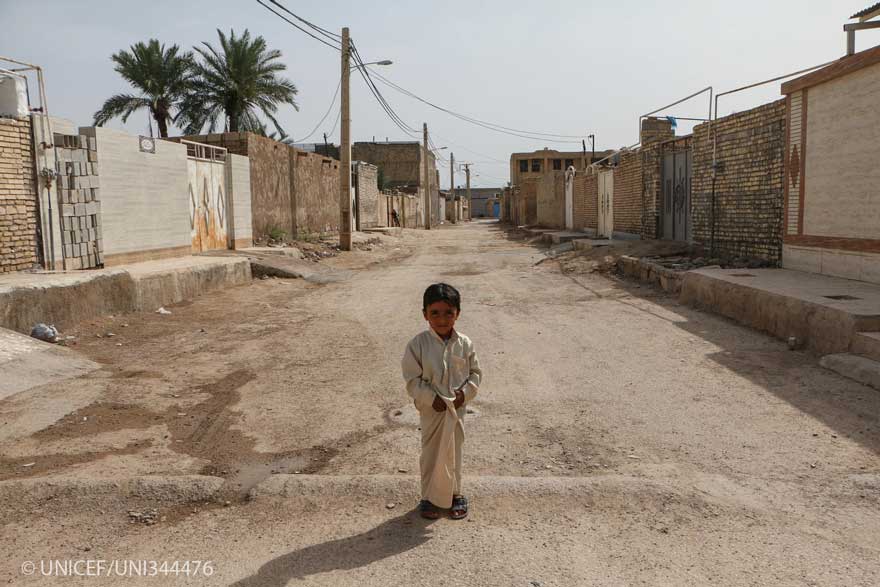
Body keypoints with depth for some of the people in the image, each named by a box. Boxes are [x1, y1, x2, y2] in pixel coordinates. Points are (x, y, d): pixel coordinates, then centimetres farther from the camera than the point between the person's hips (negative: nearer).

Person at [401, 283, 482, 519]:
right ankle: (429, 497, 29)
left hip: (457, 407, 2)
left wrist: (465, 393, -12)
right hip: (431, 409, -2)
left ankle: (454, 492, 35)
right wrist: (431, 399, -19)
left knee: (453, 451, 17)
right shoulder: (418, 345, -15)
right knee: (431, 453, 12)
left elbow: (476, 372, 2)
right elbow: (412, 379, -12)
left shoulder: (465, 344, -8)